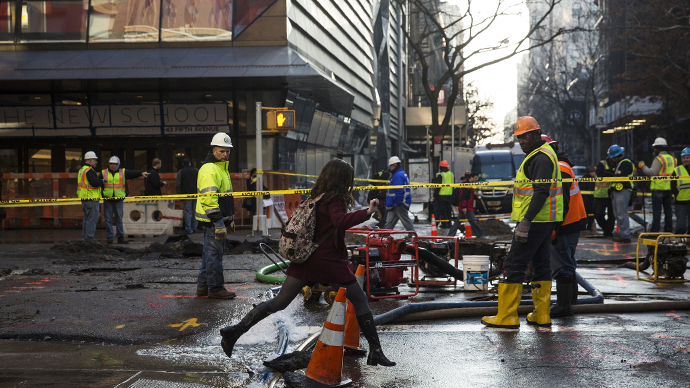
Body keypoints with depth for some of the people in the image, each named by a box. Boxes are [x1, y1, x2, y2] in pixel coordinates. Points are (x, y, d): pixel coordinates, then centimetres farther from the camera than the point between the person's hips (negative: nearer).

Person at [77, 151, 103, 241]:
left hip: (84, 199, 10)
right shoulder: (89, 170, -14)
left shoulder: (82, 170, 18)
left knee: (86, 219, 16)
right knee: (92, 220, -7)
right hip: (91, 200, -10)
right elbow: (95, 183, -25)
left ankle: (84, 238, 20)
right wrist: (102, 181, -6)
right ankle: (89, 239, -8)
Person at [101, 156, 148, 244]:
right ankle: (109, 237, 7)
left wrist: (141, 173, -25)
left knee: (119, 219, 3)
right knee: (108, 219, 1)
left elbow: (132, 173, -9)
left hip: (119, 200, 0)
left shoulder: (123, 172, 5)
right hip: (107, 199, 0)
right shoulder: (103, 173, 8)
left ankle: (120, 237, 9)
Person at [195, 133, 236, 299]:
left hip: (220, 219, 11)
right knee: (214, 254, -4)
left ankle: (203, 286, 25)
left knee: (210, 253, 16)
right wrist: (218, 223, -25)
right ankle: (215, 288, 4)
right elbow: (209, 198, -23)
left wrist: (230, 219, 27)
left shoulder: (222, 167, 18)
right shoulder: (209, 170, -17)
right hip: (211, 220, -11)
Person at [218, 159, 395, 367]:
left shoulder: (316, 197, 11)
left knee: (279, 301, 7)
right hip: (329, 260, -7)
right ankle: (375, 351, 9)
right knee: (359, 300, 7)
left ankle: (236, 329, -1)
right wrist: (367, 212, -39)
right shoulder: (335, 199, -11)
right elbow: (340, 220, -30)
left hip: (306, 257, 7)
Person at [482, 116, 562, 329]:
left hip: (535, 221, -11)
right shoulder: (542, 154, 18)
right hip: (545, 221, 11)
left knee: (514, 264, -7)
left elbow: (541, 192, -25)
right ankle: (541, 315, 16)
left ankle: (506, 317, -4)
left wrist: (525, 222, -29)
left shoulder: (541, 158, -16)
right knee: (541, 264, 12)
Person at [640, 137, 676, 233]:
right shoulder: (672, 158, 12)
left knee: (656, 210, -5)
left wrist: (643, 166, -8)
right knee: (668, 210, 11)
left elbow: (652, 173, -19)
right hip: (669, 188, 7)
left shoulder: (659, 159, -13)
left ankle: (655, 231, -6)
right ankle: (668, 230, 14)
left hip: (658, 188, -7)